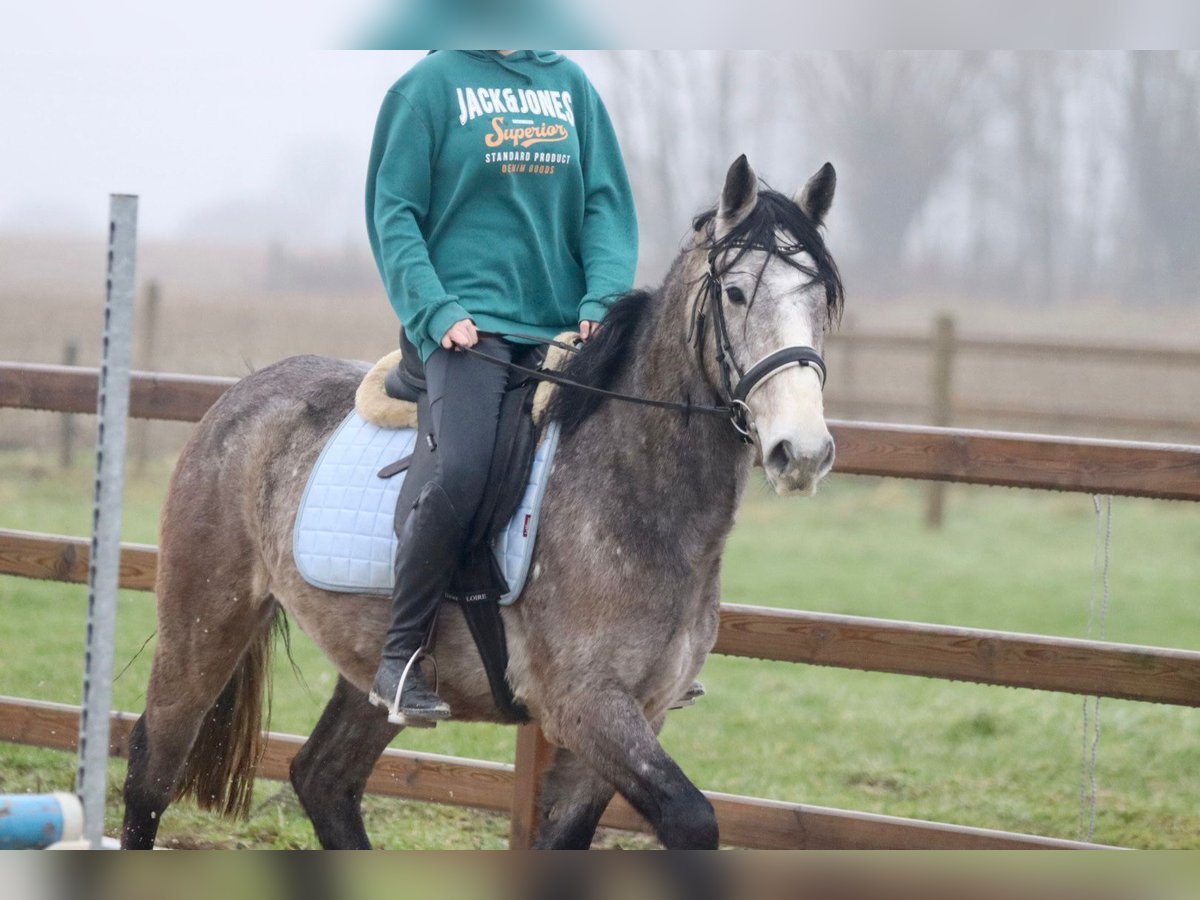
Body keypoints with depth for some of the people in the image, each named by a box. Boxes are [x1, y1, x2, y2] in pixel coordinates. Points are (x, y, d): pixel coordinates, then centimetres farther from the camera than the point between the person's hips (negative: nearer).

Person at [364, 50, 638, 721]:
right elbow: (395, 213, -1)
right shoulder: (432, 85, 2)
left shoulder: (570, 83, 15)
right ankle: (400, 659, -16)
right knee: (460, 475, -25)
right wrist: (435, 310, -13)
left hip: (562, 326, 5)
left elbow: (606, 203, 12)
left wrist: (604, 298, -4)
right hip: (468, 323, -5)